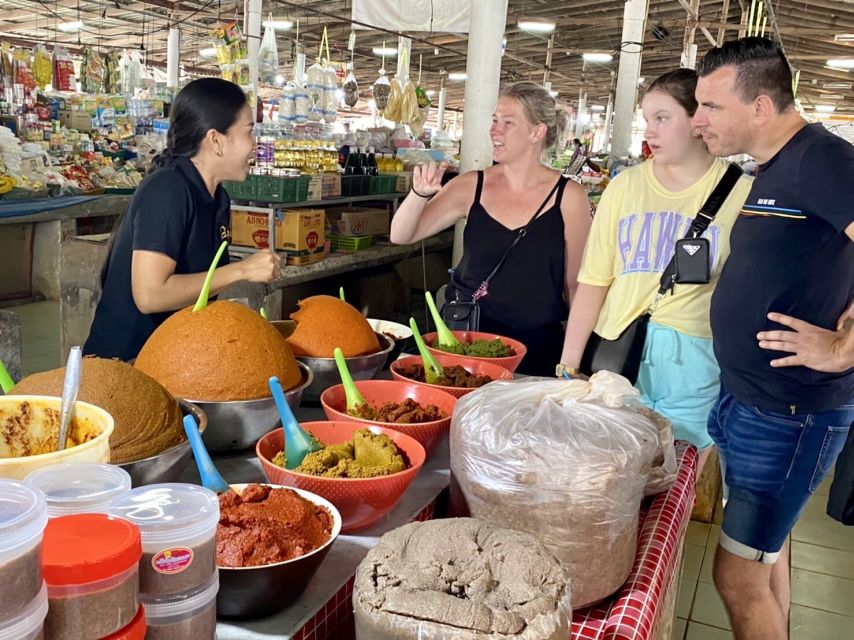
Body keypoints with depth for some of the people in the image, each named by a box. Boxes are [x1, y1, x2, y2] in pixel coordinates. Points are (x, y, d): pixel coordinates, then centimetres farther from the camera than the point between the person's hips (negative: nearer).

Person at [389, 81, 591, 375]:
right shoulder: (472, 186, -1)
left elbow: (575, 284, 0)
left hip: (535, 347, -2)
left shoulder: (568, 197, -8)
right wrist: (420, 193, -20)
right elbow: (400, 236, -2)